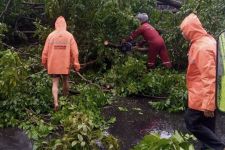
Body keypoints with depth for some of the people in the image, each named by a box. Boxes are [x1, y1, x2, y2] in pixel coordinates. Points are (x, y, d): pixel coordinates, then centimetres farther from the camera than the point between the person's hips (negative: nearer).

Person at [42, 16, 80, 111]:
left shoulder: (51, 35, -2)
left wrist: (44, 63, 13)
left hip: (53, 64, 0)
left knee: (55, 83, 3)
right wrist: (76, 64, -1)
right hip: (65, 64, 1)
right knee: (65, 81, 20)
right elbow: (74, 52, -6)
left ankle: (56, 102, -12)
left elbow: (45, 51, 1)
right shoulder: (69, 36, -4)